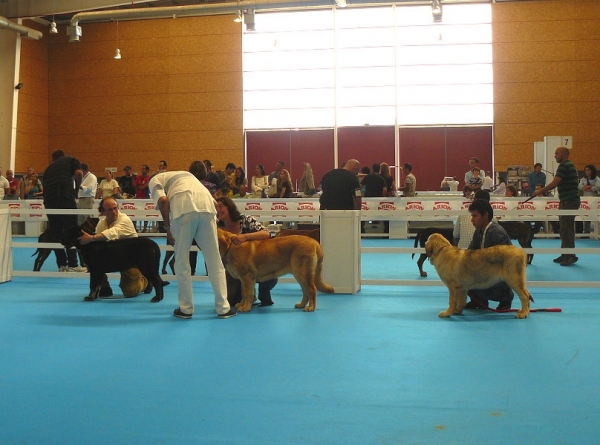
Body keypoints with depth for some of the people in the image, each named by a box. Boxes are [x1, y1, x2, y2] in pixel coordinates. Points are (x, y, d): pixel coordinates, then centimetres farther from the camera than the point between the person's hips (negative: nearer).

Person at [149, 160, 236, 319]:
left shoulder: (155, 180, 24)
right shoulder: (188, 175, 39)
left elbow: (163, 200, 0)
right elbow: (213, 201, 30)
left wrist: (167, 228, 6)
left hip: (183, 208, -4)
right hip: (206, 205, 4)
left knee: (181, 262, 10)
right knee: (214, 260, 10)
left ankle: (186, 308, 15)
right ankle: (223, 308, 11)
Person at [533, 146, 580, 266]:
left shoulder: (564, 166, -15)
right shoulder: (569, 165, 17)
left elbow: (554, 184, -21)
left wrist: (540, 191, -11)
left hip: (569, 201, -11)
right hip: (567, 200, 11)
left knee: (566, 228, -9)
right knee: (564, 228, 12)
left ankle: (570, 256, -6)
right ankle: (565, 255, 16)